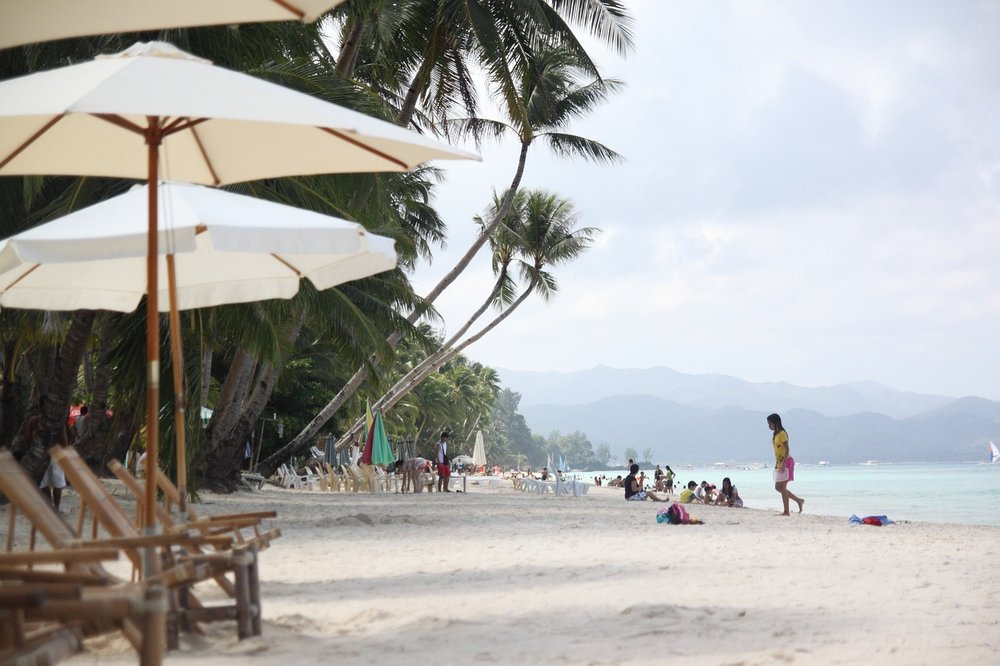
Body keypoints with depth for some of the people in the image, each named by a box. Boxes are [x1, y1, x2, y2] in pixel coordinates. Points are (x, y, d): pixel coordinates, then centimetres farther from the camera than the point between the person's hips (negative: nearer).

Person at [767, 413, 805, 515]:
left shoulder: (782, 434, -13)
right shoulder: (775, 434, 13)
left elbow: (786, 449, -19)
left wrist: (783, 464, -24)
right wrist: (776, 464, 17)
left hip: (786, 461, -9)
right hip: (779, 463, 9)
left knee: (782, 487, -8)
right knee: (778, 487, 10)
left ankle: (786, 511, -4)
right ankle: (798, 500, 18)